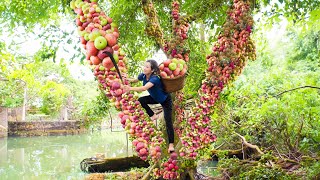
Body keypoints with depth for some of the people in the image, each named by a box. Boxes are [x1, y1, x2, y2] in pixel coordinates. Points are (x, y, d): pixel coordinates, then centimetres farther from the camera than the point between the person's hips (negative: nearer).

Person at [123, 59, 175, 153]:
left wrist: (130, 88, -64)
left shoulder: (154, 79, -39)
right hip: (155, 98, 7)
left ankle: (171, 144, -3)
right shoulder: (143, 76, -18)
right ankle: (153, 116, 5)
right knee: (141, 101, -16)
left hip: (165, 100, -7)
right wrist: (127, 79, -16)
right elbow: (135, 80, 3)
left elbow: (144, 88, -55)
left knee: (168, 122, -11)